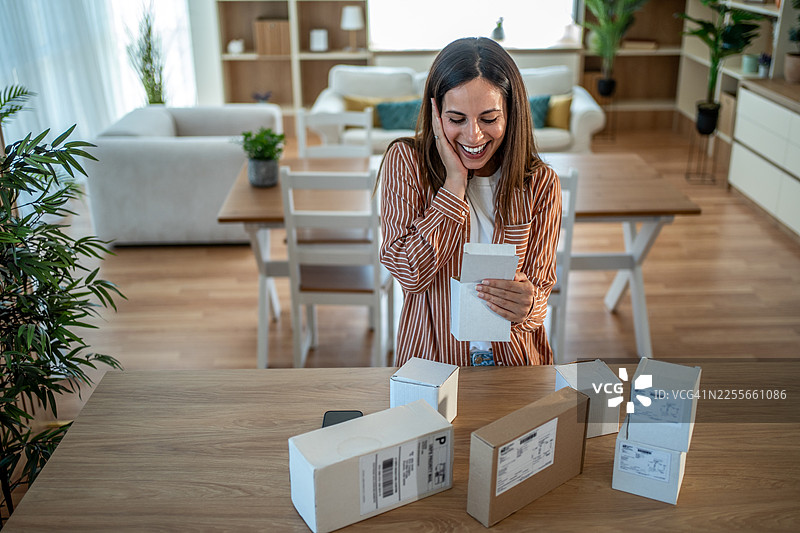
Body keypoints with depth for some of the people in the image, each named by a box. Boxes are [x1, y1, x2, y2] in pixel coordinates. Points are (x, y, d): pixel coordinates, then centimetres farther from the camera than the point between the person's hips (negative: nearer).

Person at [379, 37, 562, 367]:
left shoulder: (540, 184, 0)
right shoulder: (405, 161, -4)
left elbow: (539, 288, -1)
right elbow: (410, 274, -13)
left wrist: (525, 307, -24)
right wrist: (455, 182, -15)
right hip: (431, 362, -3)